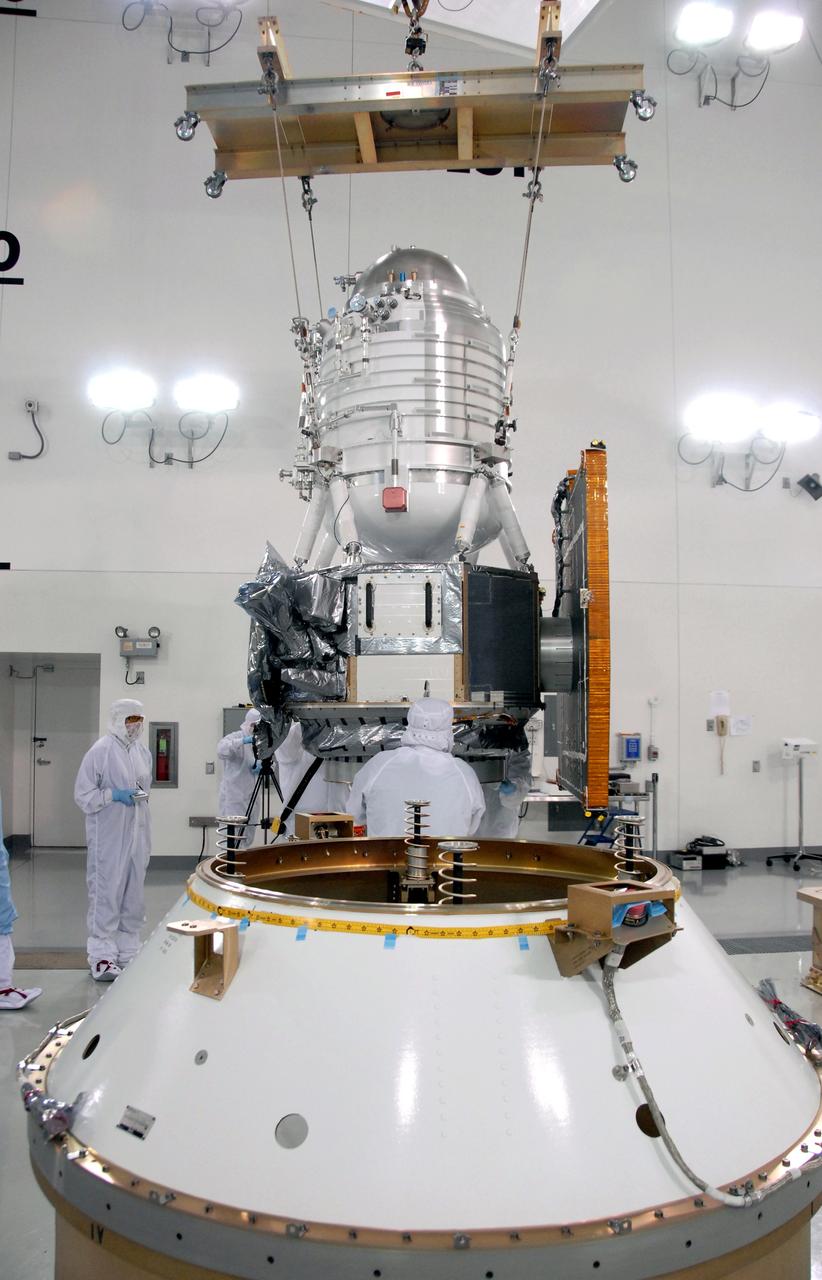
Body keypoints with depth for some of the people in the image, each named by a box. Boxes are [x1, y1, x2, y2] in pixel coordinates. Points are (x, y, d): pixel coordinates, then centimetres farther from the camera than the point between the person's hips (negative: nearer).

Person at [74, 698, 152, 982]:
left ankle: (128, 953, 24)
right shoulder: (100, 751, -10)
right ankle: (101, 958, 7)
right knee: (106, 894, -3)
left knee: (133, 895, 13)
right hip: (109, 837, -7)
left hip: (137, 834, 7)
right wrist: (114, 795, -20)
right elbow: (83, 794, -9)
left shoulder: (143, 752, 11)